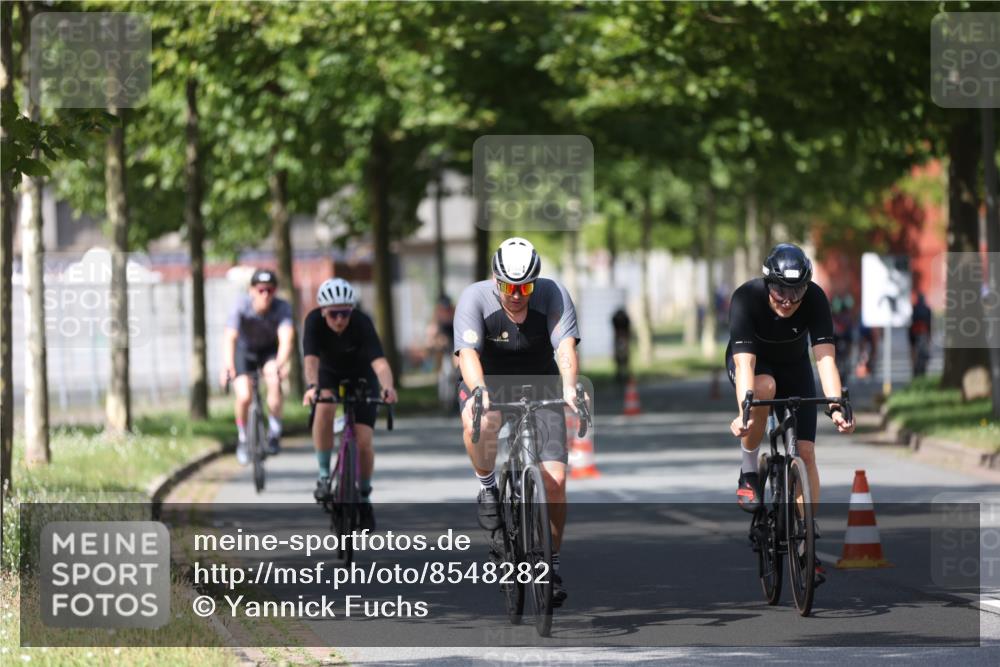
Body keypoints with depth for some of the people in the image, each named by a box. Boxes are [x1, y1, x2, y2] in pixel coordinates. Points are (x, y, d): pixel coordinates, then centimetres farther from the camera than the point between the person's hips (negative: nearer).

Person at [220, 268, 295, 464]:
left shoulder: (282, 308, -27)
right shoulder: (242, 306, -28)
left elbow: (286, 339, -39)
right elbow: (229, 338, -36)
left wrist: (280, 365, -57)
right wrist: (227, 366, -52)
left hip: (270, 350, 0)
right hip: (245, 349, 0)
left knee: (274, 381, -30)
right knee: (244, 397, -17)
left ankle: (274, 431, -13)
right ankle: (242, 438, 10)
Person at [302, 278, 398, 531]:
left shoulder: (362, 323, -31)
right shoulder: (314, 321, -28)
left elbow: (379, 361, -43)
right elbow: (311, 359, -40)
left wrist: (388, 387, -62)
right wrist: (312, 386, -60)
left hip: (361, 377, -1)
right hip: (329, 375, 1)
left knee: (363, 442, -11)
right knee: (324, 409, -33)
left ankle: (364, 496, 15)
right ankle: (324, 474, -17)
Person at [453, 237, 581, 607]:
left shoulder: (553, 295, -16)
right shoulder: (475, 298, -19)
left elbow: (565, 345, -29)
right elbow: (468, 352, -32)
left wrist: (569, 385, -48)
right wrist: (478, 391, -51)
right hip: (489, 382, -1)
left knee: (555, 478, -12)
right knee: (478, 421, -39)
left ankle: (551, 563, 7)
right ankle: (488, 489, -11)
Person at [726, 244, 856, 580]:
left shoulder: (815, 299, -29)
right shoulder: (747, 298, -34)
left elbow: (825, 356, -36)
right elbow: (744, 362, -42)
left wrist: (836, 406, -51)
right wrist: (744, 412, -56)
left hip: (794, 367, 2)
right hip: (753, 361, -2)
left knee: (805, 453, -8)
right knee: (764, 388, -38)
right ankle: (748, 473, -18)